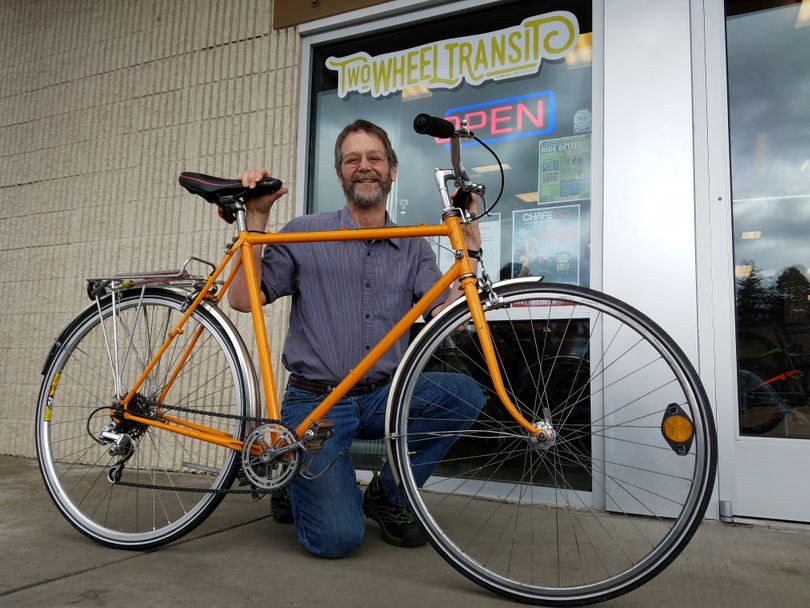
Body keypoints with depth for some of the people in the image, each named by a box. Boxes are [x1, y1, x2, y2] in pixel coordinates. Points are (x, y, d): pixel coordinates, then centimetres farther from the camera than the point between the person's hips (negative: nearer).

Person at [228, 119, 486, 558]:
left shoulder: (413, 248, 7)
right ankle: (292, 482, 18)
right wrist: (256, 217, -11)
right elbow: (243, 299, -5)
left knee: (463, 393, -26)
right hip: (315, 402, -3)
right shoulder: (304, 234, 1)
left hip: (383, 398, 4)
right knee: (338, 537, -20)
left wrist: (470, 244, -12)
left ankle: (387, 495, 0)